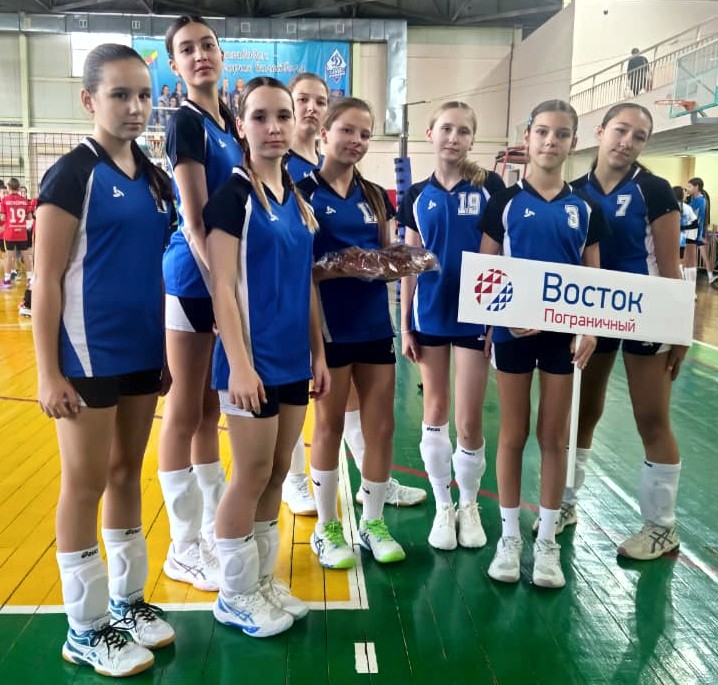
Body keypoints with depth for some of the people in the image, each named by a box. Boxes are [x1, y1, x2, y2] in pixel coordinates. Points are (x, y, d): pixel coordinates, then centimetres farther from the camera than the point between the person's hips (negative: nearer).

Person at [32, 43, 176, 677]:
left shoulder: (155, 179, 10)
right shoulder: (72, 174, -10)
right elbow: (46, 280, -12)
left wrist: (164, 351, 12)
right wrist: (49, 372, -16)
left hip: (141, 352, 7)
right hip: (88, 356, -6)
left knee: (126, 474, 15)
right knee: (85, 483, 4)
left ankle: (126, 601, 29)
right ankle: (85, 629, 18)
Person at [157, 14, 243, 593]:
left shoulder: (230, 121, 14)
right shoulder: (187, 122, -11)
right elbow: (195, 222, -18)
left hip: (228, 273, 8)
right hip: (195, 279, -8)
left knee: (210, 409, 15)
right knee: (185, 412, 1)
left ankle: (215, 530, 28)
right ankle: (184, 549, 14)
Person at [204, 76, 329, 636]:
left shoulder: (299, 198, 12)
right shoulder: (232, 194, -9)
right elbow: (224, 285, -15)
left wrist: (318, 353, 11)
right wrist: (239, 363, -20)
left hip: (293, 357, 7)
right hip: (253, 357, -7)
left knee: (278, 472, 13)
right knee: (252, 474, 2)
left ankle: (263, 580, 28)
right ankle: (235, 594, 19)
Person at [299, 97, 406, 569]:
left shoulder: (376, 197, 12)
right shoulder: (304, 191, -4)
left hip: (374, 323, 5)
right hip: (328, 325, -5)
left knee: (381, 425, 7)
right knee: (330, 425, 6)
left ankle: (374, 522, 24)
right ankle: (326, 527, 22)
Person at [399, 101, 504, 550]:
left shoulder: (490, 187, -3)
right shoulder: (418, 196, 4)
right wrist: (405, 325, 3)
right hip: (430, 316, 3)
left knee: (469, 420, 1)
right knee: (435, 412, 10)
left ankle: (470, 504, 25)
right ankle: (443, 506, 26)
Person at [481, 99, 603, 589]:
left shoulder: (585, 209, 4)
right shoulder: (505, 202, -2)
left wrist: (591, 329, -9)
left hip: (563, 333, 2)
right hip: (514, 332, -2)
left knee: (555, 436, 9)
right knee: (513, 434, 7)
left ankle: (548, 540, 22)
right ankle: (510, 535, 21)